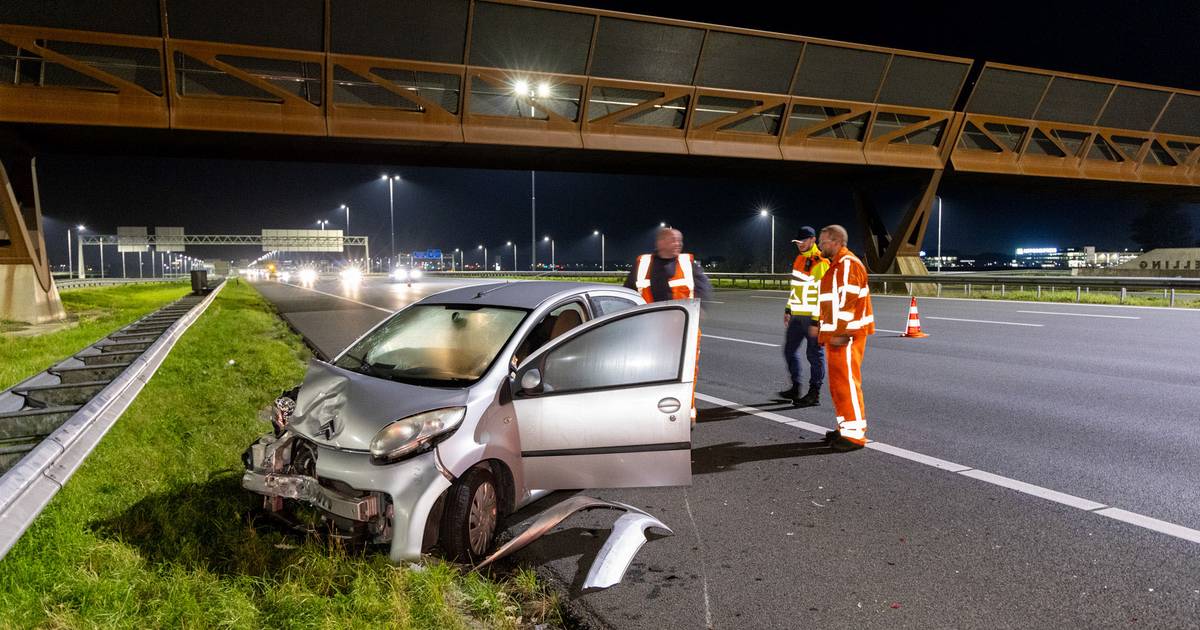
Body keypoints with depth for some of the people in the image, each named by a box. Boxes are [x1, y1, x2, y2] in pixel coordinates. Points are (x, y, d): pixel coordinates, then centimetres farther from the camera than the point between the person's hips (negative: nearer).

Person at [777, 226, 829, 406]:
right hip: (797, 315, 9)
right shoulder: (799, 259, 13)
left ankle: (814, 394, 8)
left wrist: (816, 321, -20)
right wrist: (788, 309, 19)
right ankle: (795, 387, 27)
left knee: (814, 354, 0)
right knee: (789, 350, 14)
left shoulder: (820, 262, -14)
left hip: (812, 317, -9)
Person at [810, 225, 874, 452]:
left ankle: (855, 434, -3)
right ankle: (845, 427, 22)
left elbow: (847, 301, -21)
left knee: (847, 382, -8)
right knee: (837, 383, 14)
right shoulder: (835, 265, 19)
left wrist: (841, 332, -23)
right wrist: (820, 324, 23)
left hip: (847, 336, -10)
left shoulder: (848, 264, -14)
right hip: (835, 334, 10)